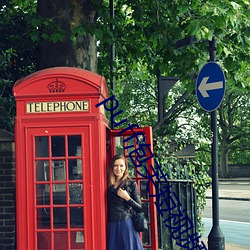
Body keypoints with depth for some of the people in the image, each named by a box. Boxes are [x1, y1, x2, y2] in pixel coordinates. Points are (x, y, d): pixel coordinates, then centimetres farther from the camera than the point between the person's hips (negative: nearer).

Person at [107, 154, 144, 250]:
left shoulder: (131, 184, 0)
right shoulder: (109, 184, 9)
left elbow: (139, 208, -1)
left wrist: (127, 198, -12)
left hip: (126, 224, -3)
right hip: (112, 225, 3)